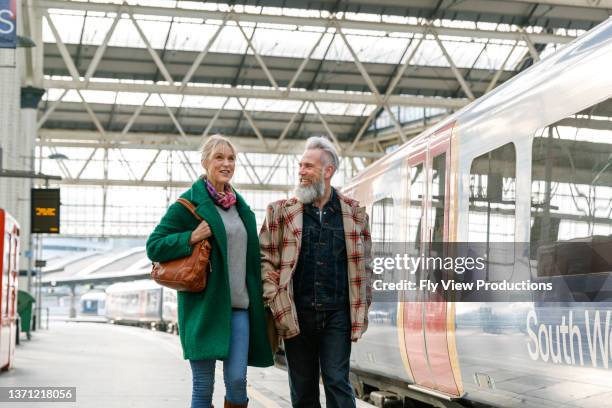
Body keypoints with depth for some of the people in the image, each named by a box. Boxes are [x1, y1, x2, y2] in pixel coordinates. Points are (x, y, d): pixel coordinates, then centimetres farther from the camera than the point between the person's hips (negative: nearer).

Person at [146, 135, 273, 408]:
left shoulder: (241, 206, 15)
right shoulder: (189, 203, -3)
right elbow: (153, 247, -5)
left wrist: (256, 299, 17)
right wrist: (191, 238, -17)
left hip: (239, 305, 5)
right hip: (203, 305, -4)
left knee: (237, 380, -3)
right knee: (203, 386, 1)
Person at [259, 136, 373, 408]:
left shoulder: (353, 212, 6)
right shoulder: (282, 211, 4)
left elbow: (363, 262, 10)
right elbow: (266, 257, 3)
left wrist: (362, 307, 5)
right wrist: (275, 301, -7)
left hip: (338, 314, -1)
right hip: (296, 314, 1)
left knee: (337, 382, -4)